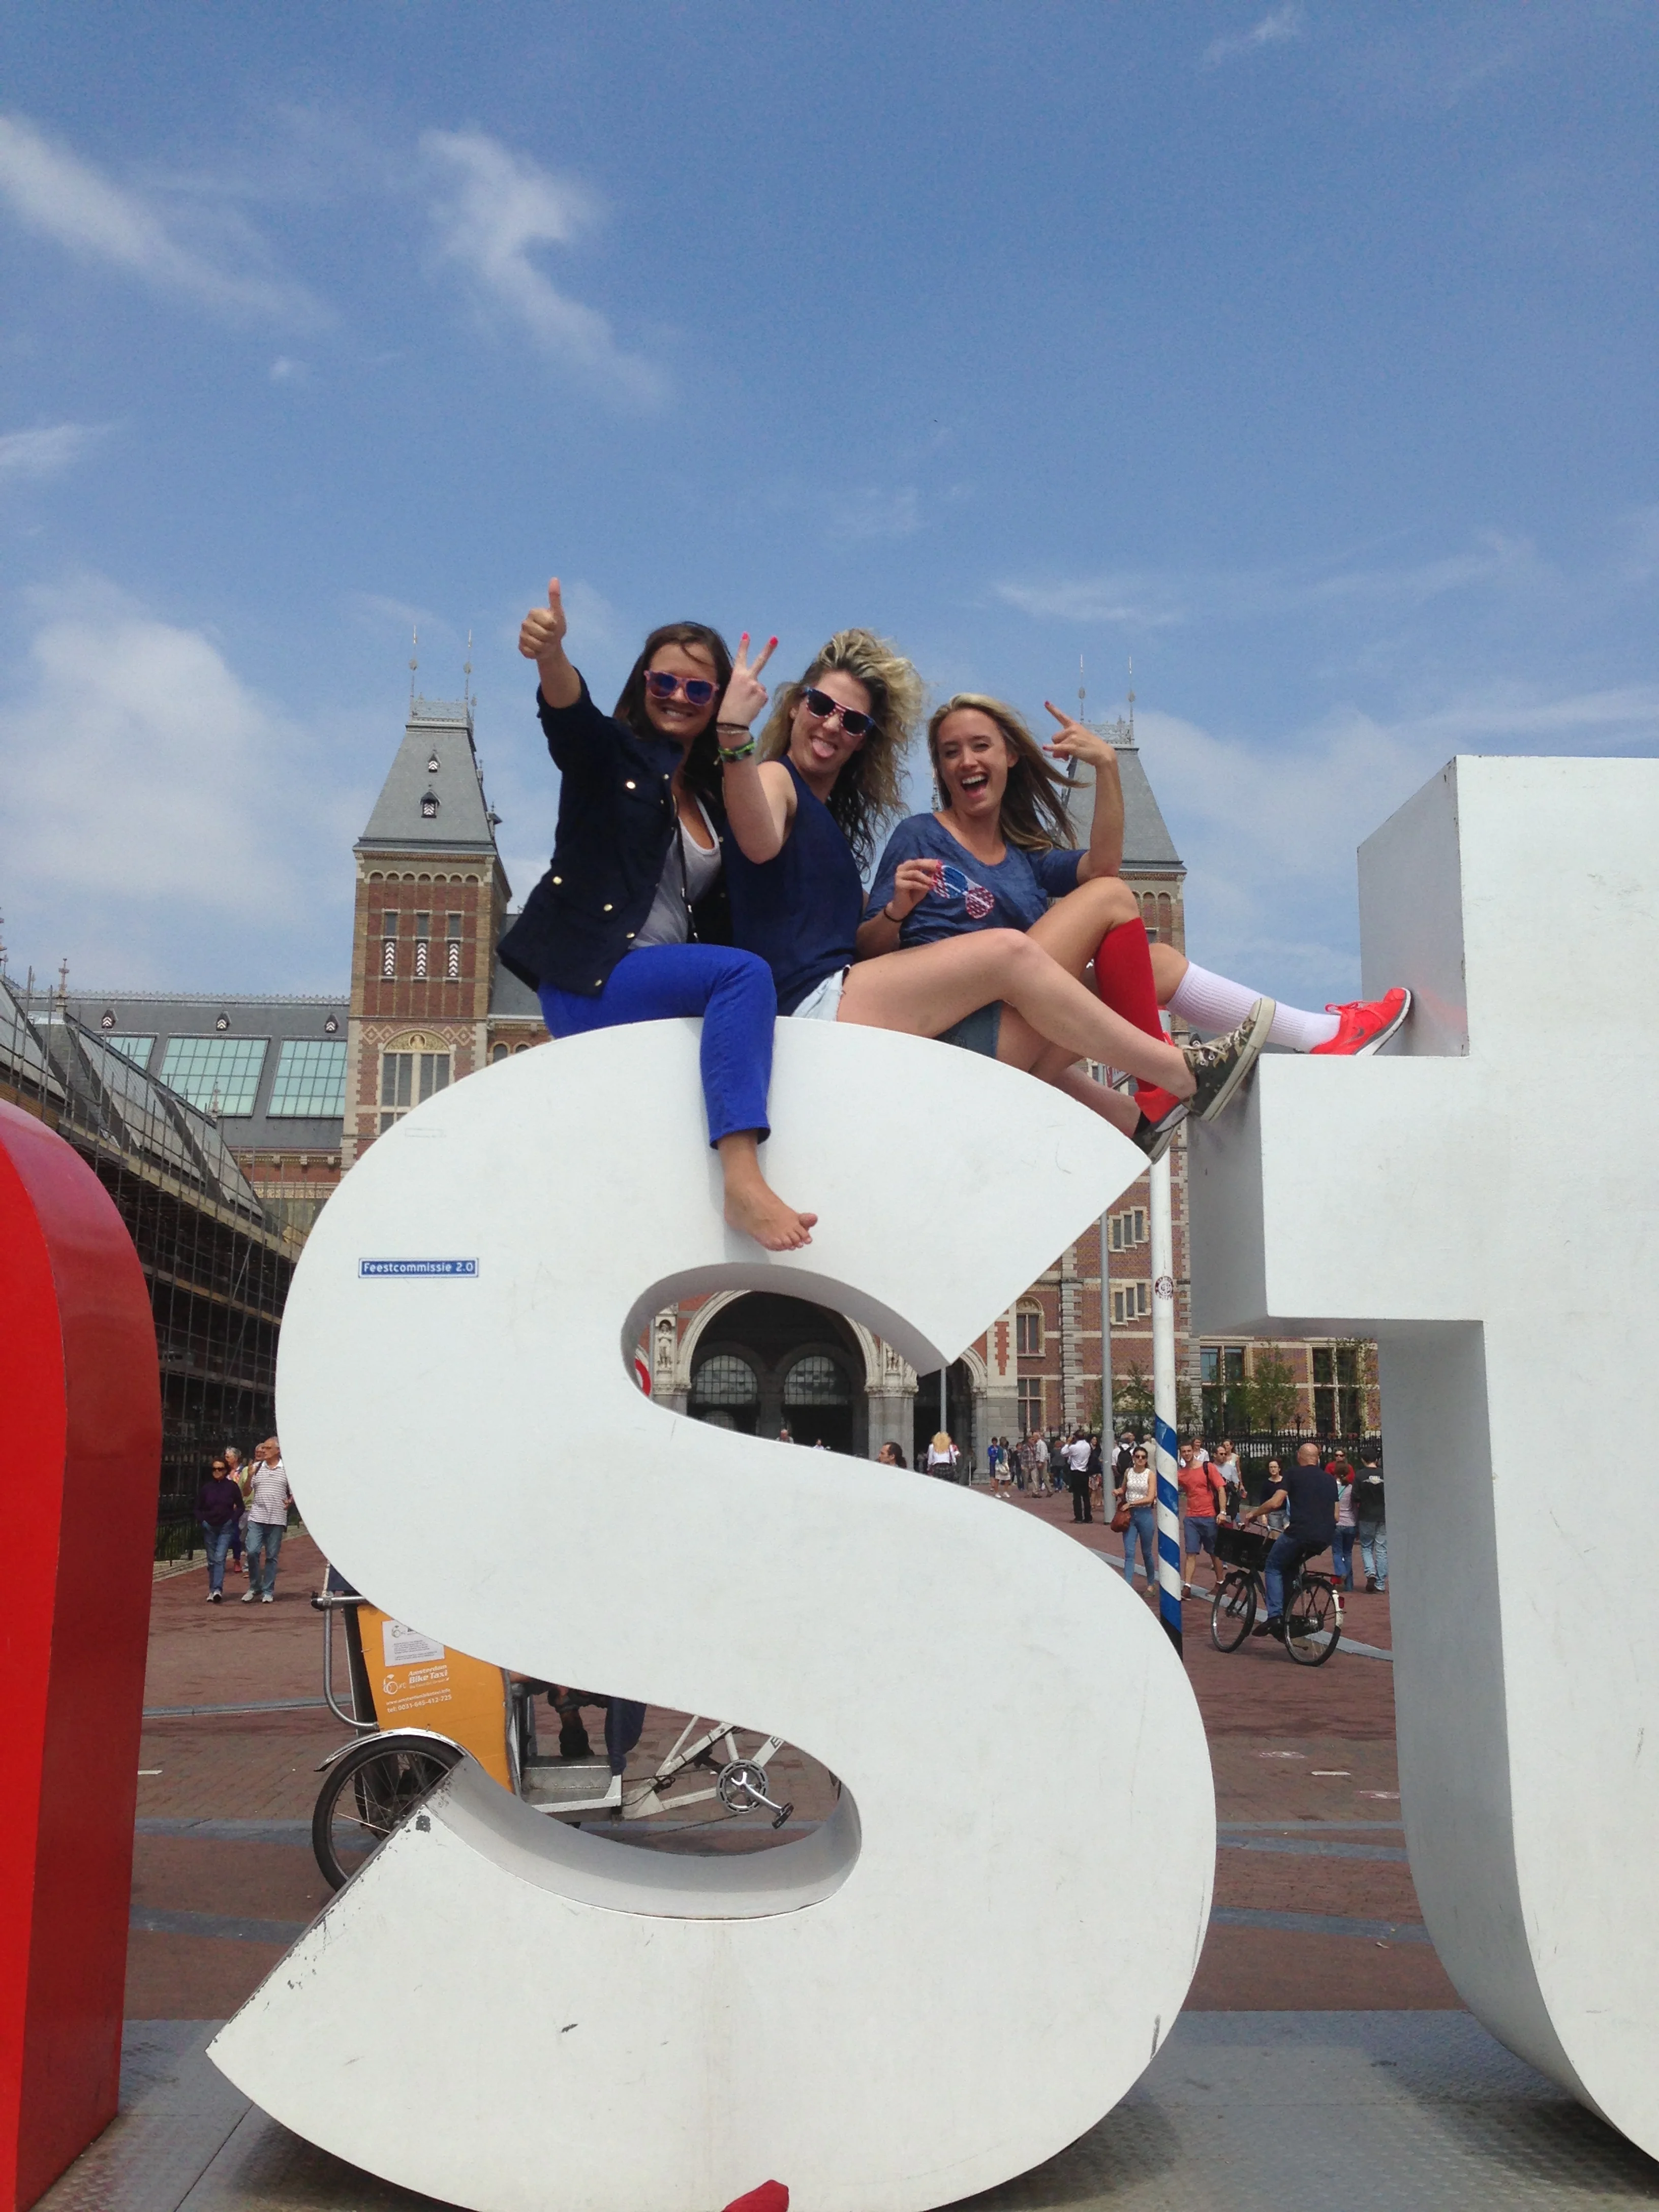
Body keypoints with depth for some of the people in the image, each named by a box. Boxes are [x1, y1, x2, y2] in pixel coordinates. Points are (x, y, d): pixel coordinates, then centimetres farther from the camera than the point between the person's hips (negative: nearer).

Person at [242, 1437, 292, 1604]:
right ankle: (254, 1587, 11)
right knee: (252, 1552, -7)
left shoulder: (287, 1469, 4)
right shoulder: (257, 1467, 7)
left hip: (277, 1519, -1)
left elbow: (294, 1493, 11)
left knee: (272, 1556, 5)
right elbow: (247, 1492, 7)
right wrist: (249, 1476, -9)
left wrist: (290, 1502, -9)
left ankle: (268, 1592, 13)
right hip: (256, 1517, 1)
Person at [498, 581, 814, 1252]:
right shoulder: (612, 754, 5)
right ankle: (742, 1182, -44)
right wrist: (551, 655, -41)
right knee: (746, 972, -30)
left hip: (669, 984, 7)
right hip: (588, 979, -7)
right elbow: (569, 716, -20)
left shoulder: (714, 797, 19)